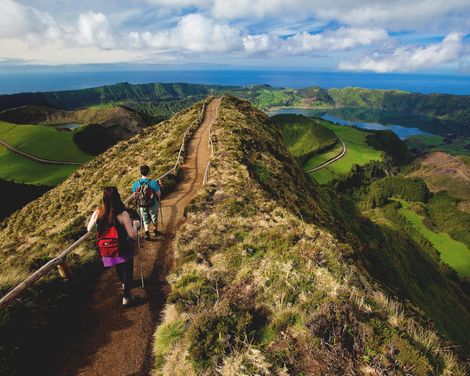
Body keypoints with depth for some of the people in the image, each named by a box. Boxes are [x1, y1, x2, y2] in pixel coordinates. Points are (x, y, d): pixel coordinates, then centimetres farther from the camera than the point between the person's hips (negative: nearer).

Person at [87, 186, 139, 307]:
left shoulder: (98, 212, -15)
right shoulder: (123, 214, -25)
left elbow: (89, 229, 3)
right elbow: (133, 235, -23)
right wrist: (135, 225, -4)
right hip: (123, 249, -5)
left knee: (118, 268, 32)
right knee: (127, 271, 21)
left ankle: (124, 284, 59)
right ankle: (126, 296, 26)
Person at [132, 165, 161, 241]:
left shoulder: (136, 183, -11)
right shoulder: (153, 182, -22)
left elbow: (135, 194, 1)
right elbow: (159, 194, -14)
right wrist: (158, 186, 6)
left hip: (142, 205, 2)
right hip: (153, 205, -2)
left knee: (146, 220, 20)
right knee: (154, 218, 23)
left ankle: (147, 234, 7)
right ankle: (155, 231, 42)